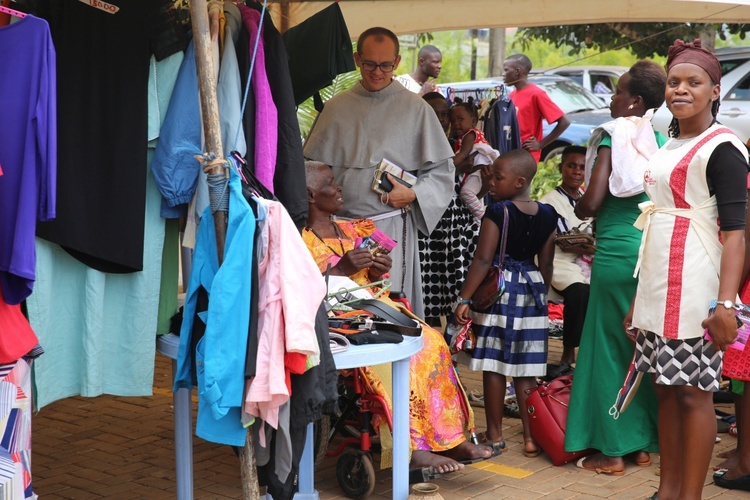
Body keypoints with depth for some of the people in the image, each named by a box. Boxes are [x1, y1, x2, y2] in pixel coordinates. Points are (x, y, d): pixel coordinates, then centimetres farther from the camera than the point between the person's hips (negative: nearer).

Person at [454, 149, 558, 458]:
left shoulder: (497, 212, -13)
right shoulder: (547, 215, 4)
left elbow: (483, 260, -16)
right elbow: (546, 264, 9)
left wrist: (464, 299, -14)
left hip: (498, 291, -5)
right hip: (532, 291, 5)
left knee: (494, 365, 4)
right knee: (525, 368, 9)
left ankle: (495, 434, 12)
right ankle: (531, 436, 11)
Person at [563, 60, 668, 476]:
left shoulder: (614, 136, -9)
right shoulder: (661, 142, 9)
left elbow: (591, 202, -15)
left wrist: (578, 208, 7)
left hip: (619, 251, -6)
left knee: (609, 346, 3)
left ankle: (612, 449, 7)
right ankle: (644, 443, 20)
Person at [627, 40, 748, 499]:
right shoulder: (669, 147, 17)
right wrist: (640, 300, 19)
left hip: (694, 291, -8)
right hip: (657, 287, 8)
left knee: (693, 391, -3)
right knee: (666, 389, 11)